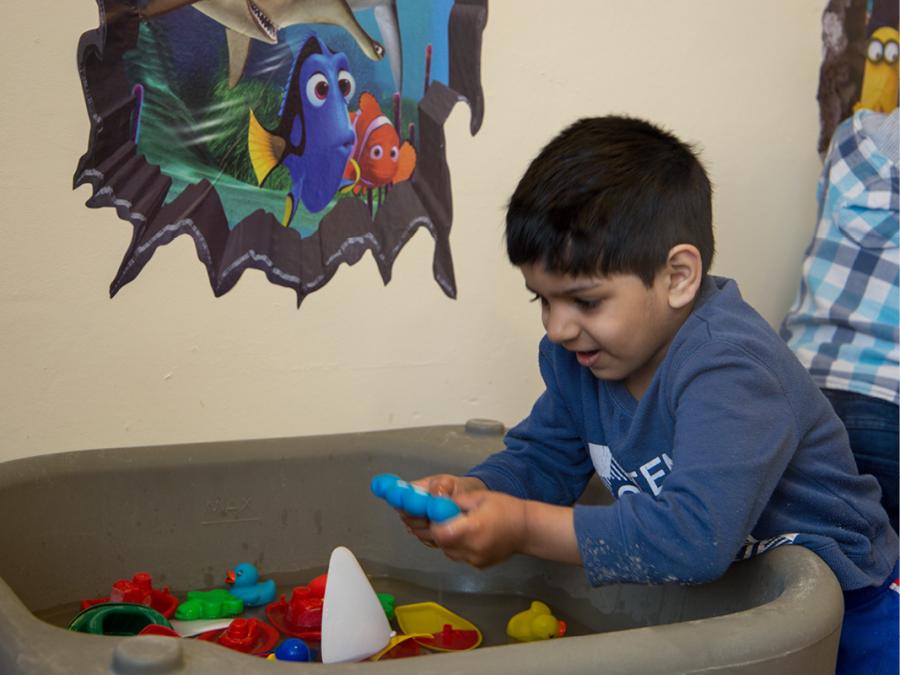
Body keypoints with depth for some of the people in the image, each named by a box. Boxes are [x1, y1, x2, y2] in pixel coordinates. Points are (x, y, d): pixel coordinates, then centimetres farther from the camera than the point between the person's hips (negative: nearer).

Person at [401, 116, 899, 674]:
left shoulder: (729, 369, -30)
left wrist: (524, 528, -35)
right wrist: (473, 492, -15)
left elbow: (698, 537, -40)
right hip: (707, 602, 6)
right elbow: (542, 459, 7)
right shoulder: (576, 352, -4)